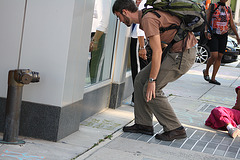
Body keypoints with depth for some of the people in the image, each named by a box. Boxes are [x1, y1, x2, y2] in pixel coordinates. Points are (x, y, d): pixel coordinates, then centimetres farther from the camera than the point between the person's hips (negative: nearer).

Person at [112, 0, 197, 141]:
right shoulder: (147, 16, 12)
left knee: (151, 90, -9)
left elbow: (157, 51, -23)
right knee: (140, 81, 9)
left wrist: (152, 80, -20)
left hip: (183, 54, -10)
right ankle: (144, 124, 15)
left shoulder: (148, 19, -19)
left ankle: (175, 129, -2)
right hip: (174, 52, 10)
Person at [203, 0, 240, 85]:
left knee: (219, 57, 1)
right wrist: (206, 31, -19)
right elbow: (206, 20, -4)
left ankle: (213, 78, 7)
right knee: (214, 56, -15)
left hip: (223, 36, 5)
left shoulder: (228, 9, 12)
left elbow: (232, 24, 15)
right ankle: (206, 71, 12)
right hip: (213, 35, -4)